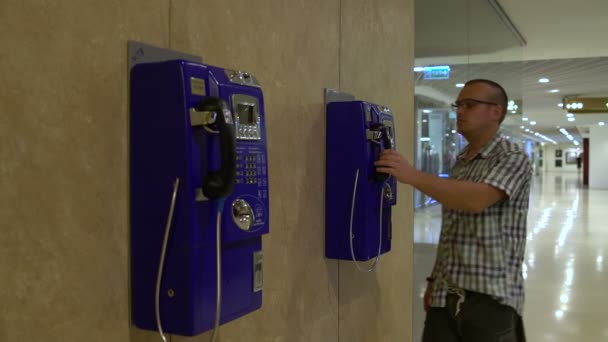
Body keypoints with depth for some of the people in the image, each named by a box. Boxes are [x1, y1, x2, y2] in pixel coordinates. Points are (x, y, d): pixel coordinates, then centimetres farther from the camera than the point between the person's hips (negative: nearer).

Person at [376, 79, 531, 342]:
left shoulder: (513, 158, -7)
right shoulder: (460, 163, 15)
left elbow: (476, 200, -25)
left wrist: (412, 175, -28)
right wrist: (435, 279, 13)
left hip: (490, 298, -6)